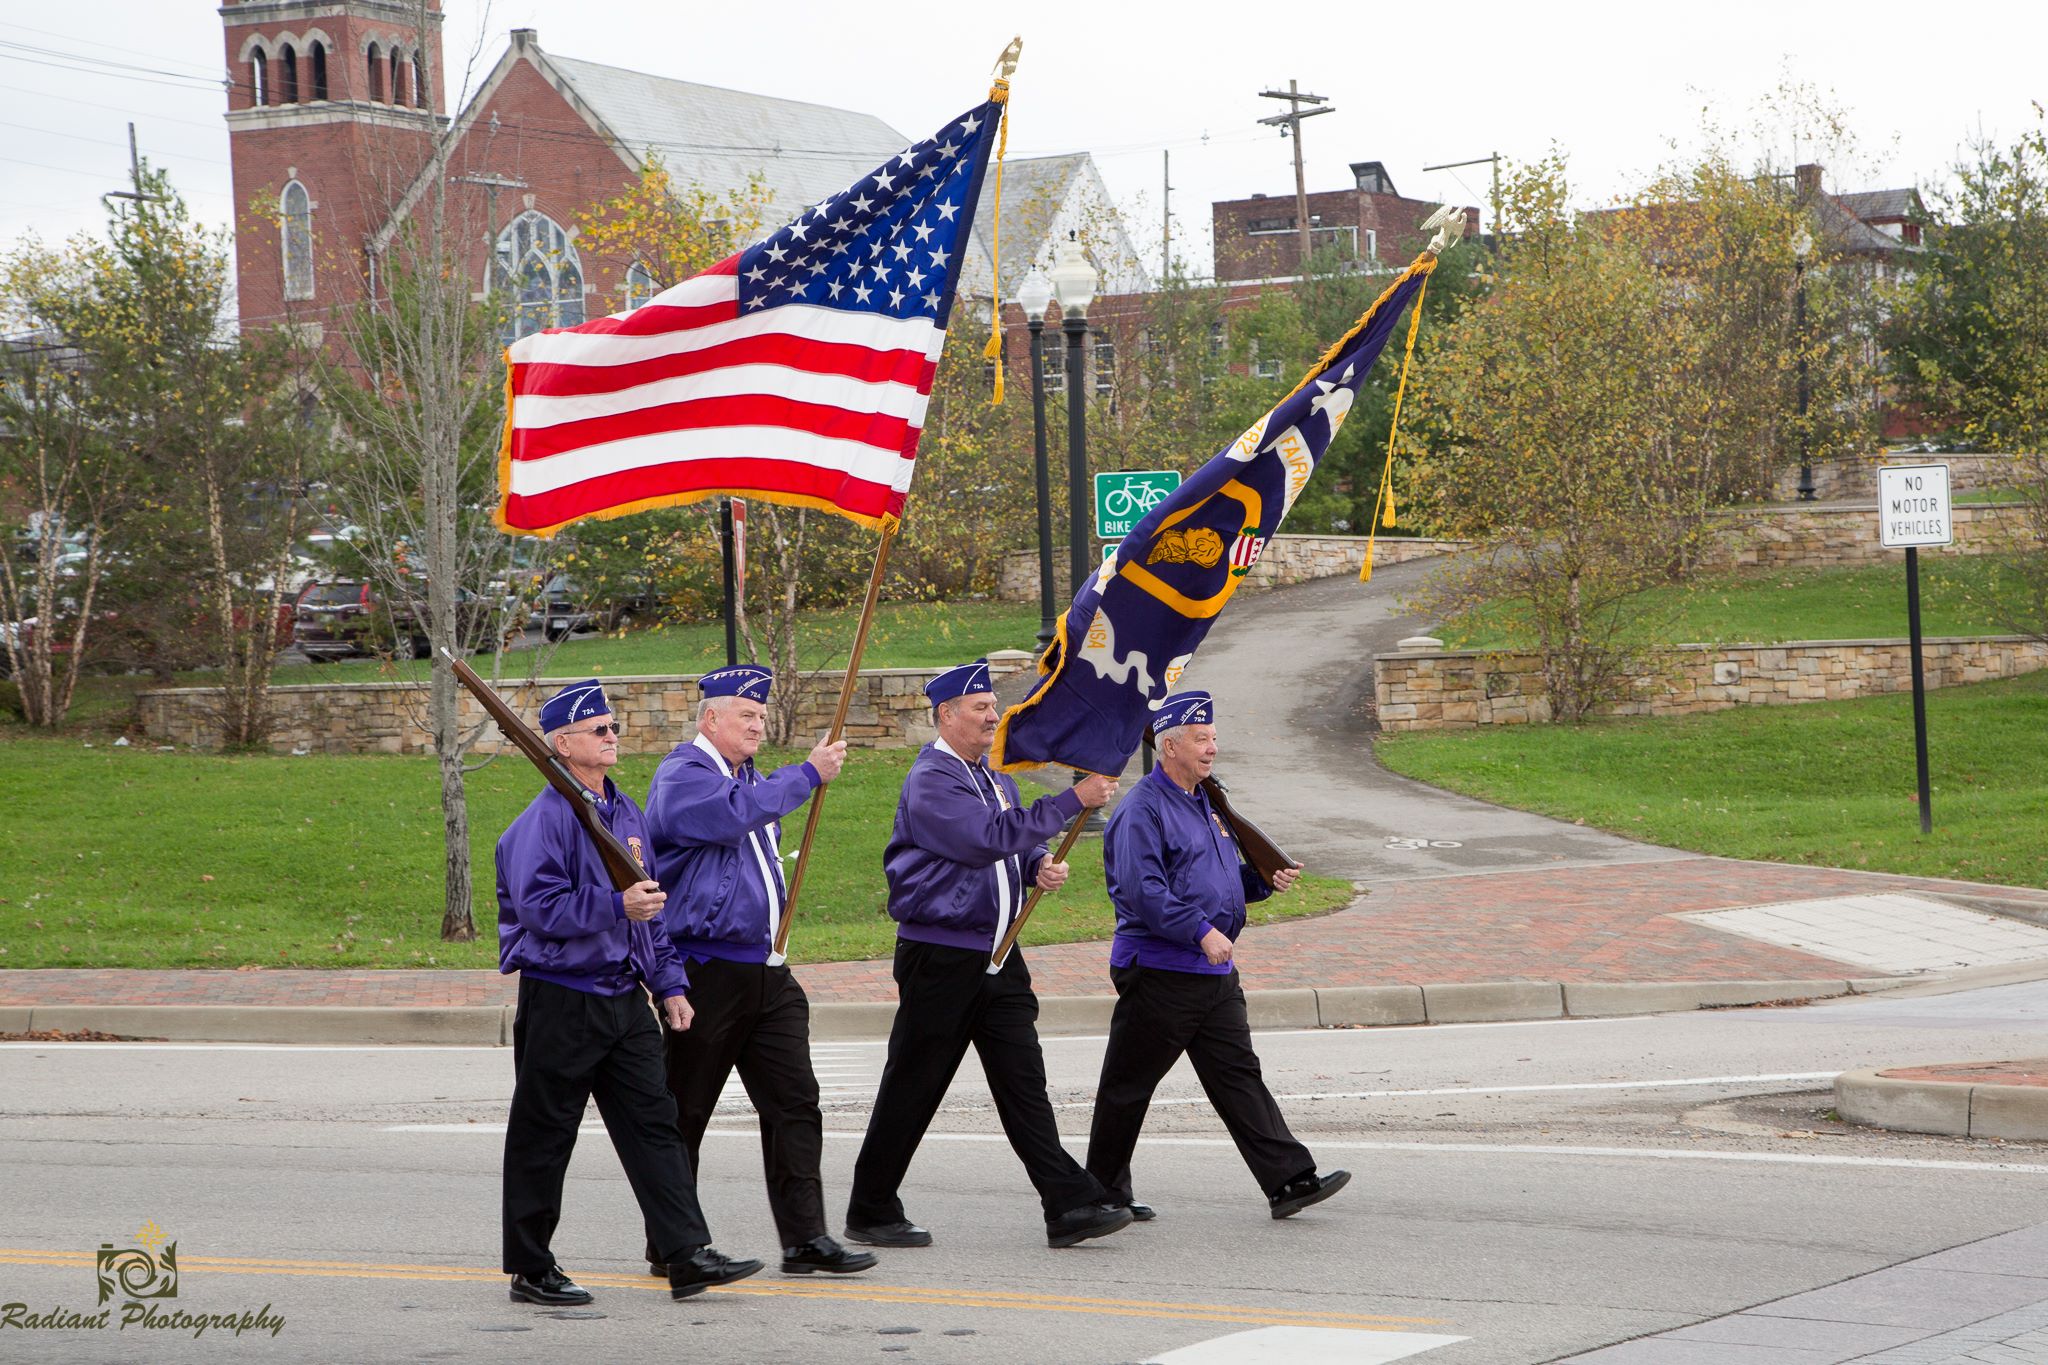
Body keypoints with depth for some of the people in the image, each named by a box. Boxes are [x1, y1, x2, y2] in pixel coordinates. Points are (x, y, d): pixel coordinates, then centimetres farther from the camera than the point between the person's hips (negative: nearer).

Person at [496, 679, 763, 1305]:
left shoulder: (625, 812, 14)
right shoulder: (544, 820, -12)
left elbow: (650, 906, 21)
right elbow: (538, 906, -22)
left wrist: (669, 983, 15)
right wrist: (616, 905, -26)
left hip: (624, 995, 7)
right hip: (560, 1000, -7)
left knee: (653, 1123, 2)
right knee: (543, 1137, 2)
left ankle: (688, 1255, 0)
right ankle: (530, 1270, 11)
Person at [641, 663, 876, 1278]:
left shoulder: (749, 776, 19)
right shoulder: (682, 776, -9)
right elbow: (732, 815, -28)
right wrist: (807, 775, -21)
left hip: (766, 971, 8)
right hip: (705, 969, -8)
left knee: (795, 1100, 0)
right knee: (684, 1112, 2)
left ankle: (805, 1238, -1)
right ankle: (670, 1246, 10)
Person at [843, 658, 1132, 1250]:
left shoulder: (993, 777, 16)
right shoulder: (929, 781, -13)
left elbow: (1016, 845, 27)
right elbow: (989, 839, -24)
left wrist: (1040, 866, 1)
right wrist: (1074, 799, -22)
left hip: (997, 952, 7)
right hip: (939, 953, -7)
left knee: (1023, 1080, 1)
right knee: (913, 1086, 1)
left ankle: (1071, 1206, -5)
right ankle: (871, 1213, 13)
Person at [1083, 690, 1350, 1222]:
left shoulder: (1205, 803, 17)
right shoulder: (1143, 809, -12)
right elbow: (1142, 890, -22)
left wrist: (1265, 879, 8)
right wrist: (1202, 931, -24)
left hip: (1215, 970, 8)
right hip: (1159, 972, -8)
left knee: (1239, 1076, 2)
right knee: (1128, 1085, 3)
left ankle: (1289, 1179, -3)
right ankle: (1104, 1193, 14)